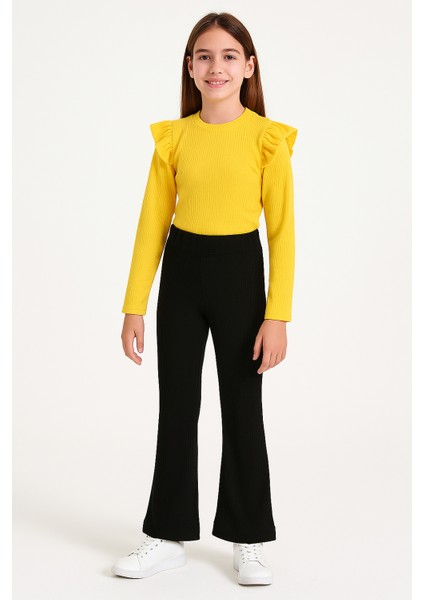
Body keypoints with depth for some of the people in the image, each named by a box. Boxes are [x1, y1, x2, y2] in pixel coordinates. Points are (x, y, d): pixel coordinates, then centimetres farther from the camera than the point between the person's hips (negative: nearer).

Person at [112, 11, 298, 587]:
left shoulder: (267, 138, -7)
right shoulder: (173, 137, 1)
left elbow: (282, 230, -8)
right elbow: (152, 223, 3)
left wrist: (277, 316, -13)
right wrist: (135, 306, 0)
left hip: (239, 270, -2)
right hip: (181, 269, 3)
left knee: (243, 409, 6)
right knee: (177, 406, 10)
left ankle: (249, 541, 22)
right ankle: (169, 536, 23)